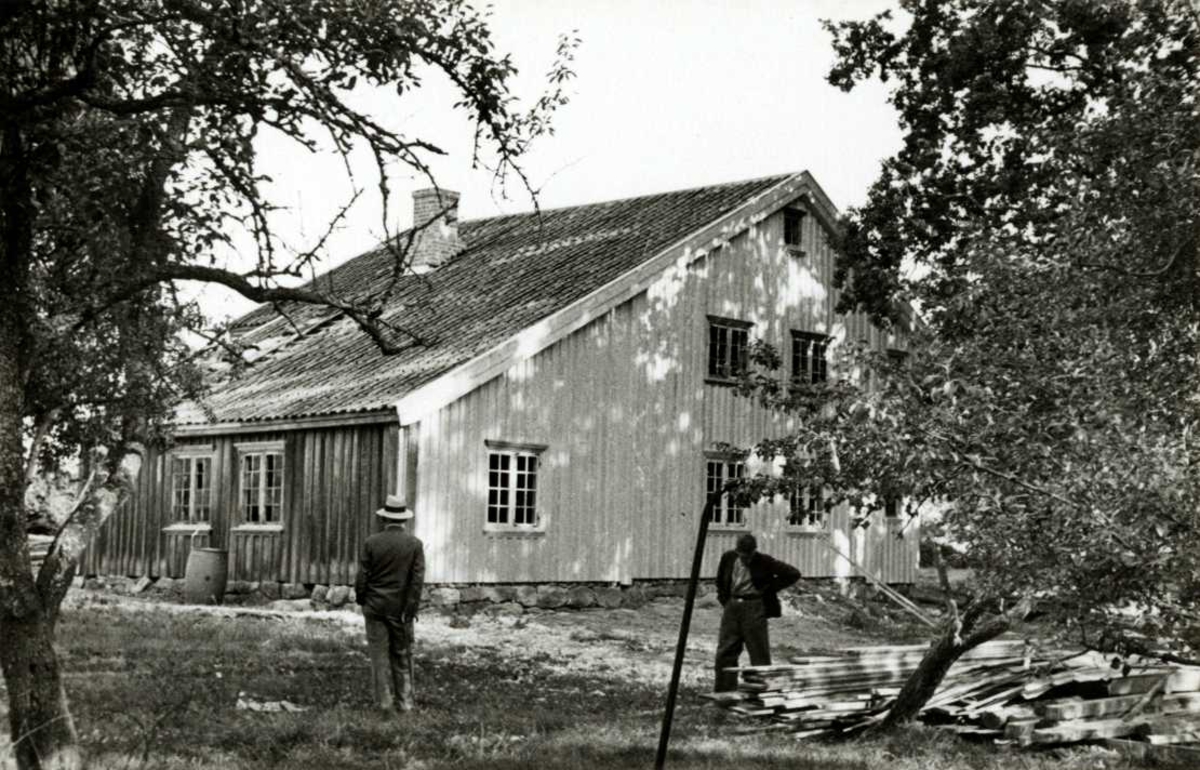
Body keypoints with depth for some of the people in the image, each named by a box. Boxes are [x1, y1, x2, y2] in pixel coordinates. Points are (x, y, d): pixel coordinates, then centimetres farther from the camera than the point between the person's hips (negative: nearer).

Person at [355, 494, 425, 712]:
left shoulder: (372, 542, -7)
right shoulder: (415, 544, -5)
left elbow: (362, 576, -4)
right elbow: (418, 579, -9)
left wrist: (360, 599, 11)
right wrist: (410, 609, -5)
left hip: (375, 606, -1)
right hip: (401, 608, 1)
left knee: (380, 654, 6)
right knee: (402, 654, 11)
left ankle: (385, 700, 7)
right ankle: (405, 700, 12)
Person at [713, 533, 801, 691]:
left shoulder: (764, 562, -9)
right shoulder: (728, 558, 4)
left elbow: (793, 574, -7)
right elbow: (720, 581, 22)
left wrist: (770, 588, -6)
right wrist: (724, 600, 11)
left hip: (754, 608, -4)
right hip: (732, 607, 4)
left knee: (759, 653, -2)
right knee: (725, 652, 3)